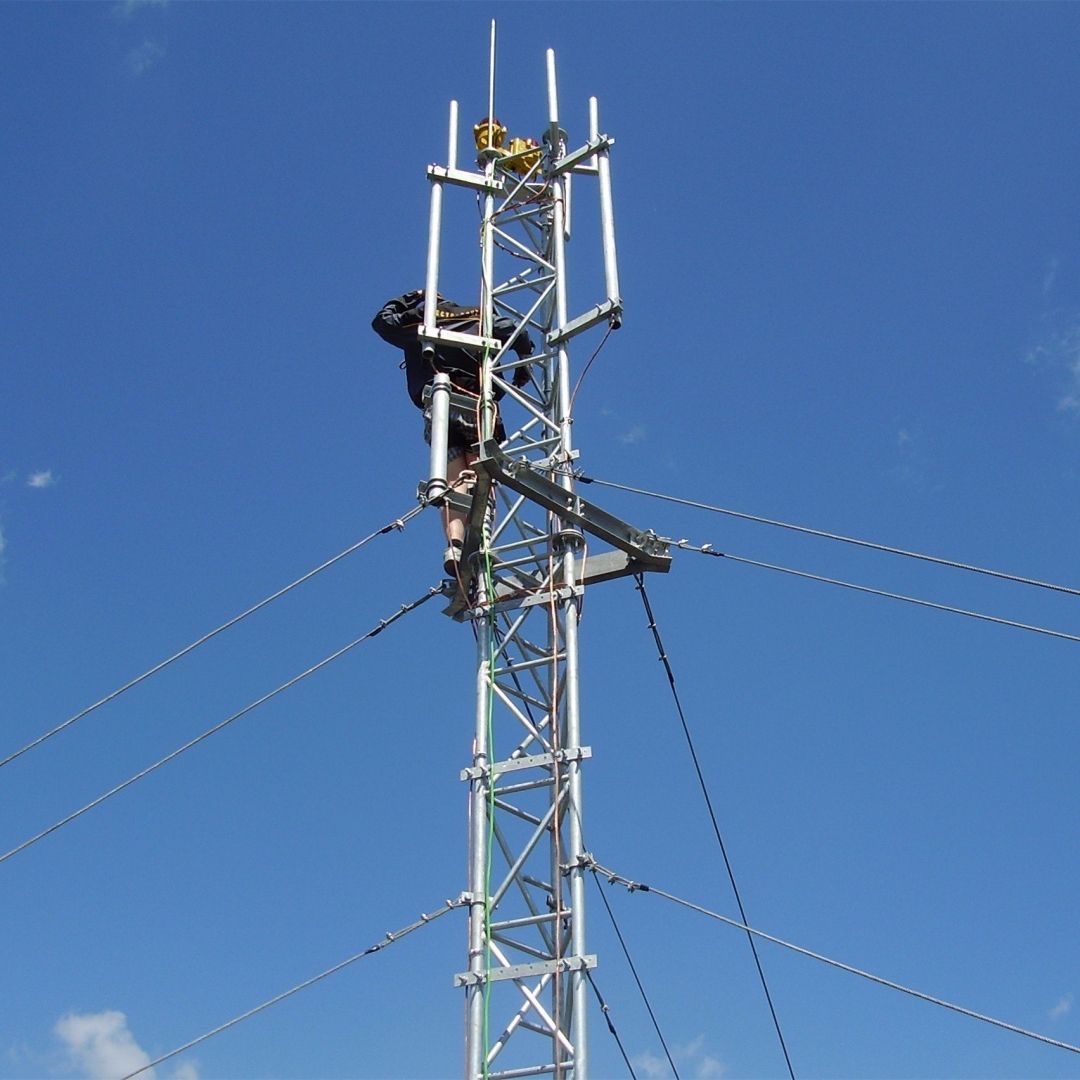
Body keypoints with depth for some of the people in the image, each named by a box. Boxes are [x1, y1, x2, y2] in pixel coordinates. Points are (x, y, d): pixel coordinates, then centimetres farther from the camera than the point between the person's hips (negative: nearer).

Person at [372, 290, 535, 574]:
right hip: (476, 407, -1)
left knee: (454, 482, -4)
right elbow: (517, 332, 4)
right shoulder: (478, 318, 19)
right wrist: (524, 362, 15)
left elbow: (382, 320, 35)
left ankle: (454, 545, -27)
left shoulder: (417, 324, 20)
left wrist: (412, 298, 45)